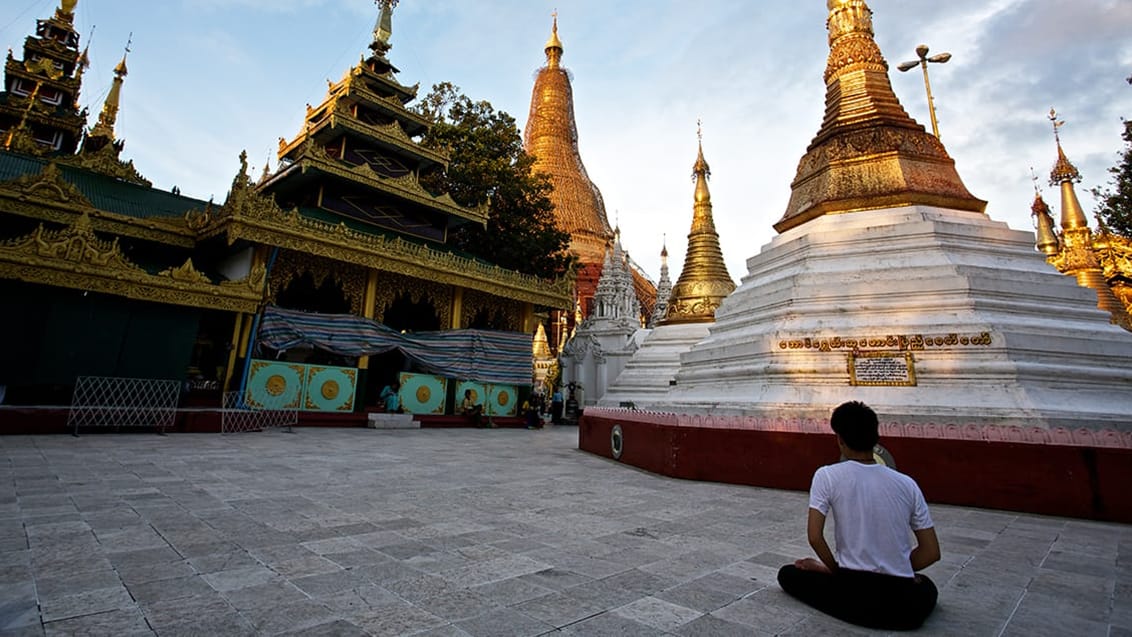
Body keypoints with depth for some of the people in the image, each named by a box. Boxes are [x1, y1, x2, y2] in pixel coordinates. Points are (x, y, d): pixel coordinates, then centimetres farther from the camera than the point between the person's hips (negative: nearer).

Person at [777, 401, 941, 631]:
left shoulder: (827, 476, -9)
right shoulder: (907, 484, 0)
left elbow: (814, 537, -13)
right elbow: (931, 552, 3)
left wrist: (836, 571, 6)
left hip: (853, 592, -3)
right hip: (905, 606, 3)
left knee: (788, 574, 23)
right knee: (927, 588, 38)